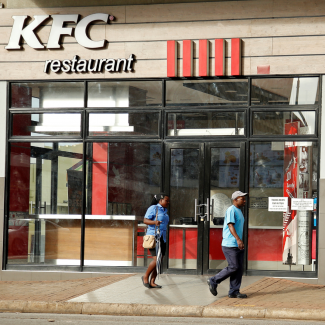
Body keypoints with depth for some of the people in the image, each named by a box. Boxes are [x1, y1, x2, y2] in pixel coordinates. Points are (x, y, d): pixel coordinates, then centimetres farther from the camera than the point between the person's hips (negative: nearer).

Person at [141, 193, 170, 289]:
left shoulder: (164, 210, 17)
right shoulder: (153, 208, -7)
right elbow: (145, 220, -15)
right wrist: (154, 222, -33)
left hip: (162, 238, 8)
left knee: (159, 261, 2)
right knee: (156, 259, -16)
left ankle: (152, 282, 7)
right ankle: (145, 277, 2)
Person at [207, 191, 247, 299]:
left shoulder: (239, 211, 19)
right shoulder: (231, 210, -11)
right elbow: (230, 225, -22)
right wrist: (238, 239, -33)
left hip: (238, 245, 9)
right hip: (230, 245, -9)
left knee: (239, 268, 5)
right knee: (233, 267, -10)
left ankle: (234, 292, 7)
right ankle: (213, 281, 4)